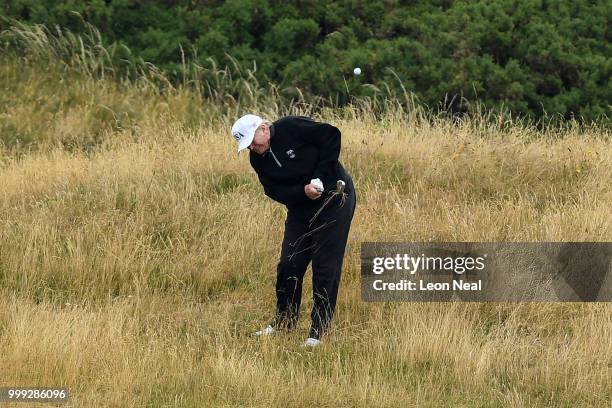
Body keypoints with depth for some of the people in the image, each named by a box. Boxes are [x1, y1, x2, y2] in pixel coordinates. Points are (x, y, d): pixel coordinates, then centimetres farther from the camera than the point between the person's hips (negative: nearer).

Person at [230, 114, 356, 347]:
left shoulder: (291, 128, -19)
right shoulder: (258, 160, -1)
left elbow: (331, 136, -19)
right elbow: (275, 191, -7)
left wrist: (320, 176, -20)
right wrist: (303, 191, -26)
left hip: (334, 200, -6)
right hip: (301, 208, 6)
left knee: (325, 267, -5)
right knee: (289, 265, 4)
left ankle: (319, 331, -1)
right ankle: (284, 321, 20)